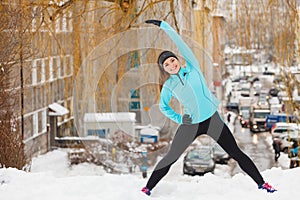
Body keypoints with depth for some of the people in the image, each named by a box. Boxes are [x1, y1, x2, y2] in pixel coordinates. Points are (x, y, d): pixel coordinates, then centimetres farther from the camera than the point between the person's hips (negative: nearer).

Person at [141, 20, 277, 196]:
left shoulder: (192, 68, -2)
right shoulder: (168, 85, 1)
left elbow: (180, 43, -8)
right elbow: (163, 106, 17)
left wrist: (164, 26, -10)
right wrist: (178, 118, 4)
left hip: (213, 120, 0)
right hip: (190, 125, 1)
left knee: (236, 153, 3)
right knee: (170, 158, 3)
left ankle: (261, 183, 12)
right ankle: (148, 188, 16)